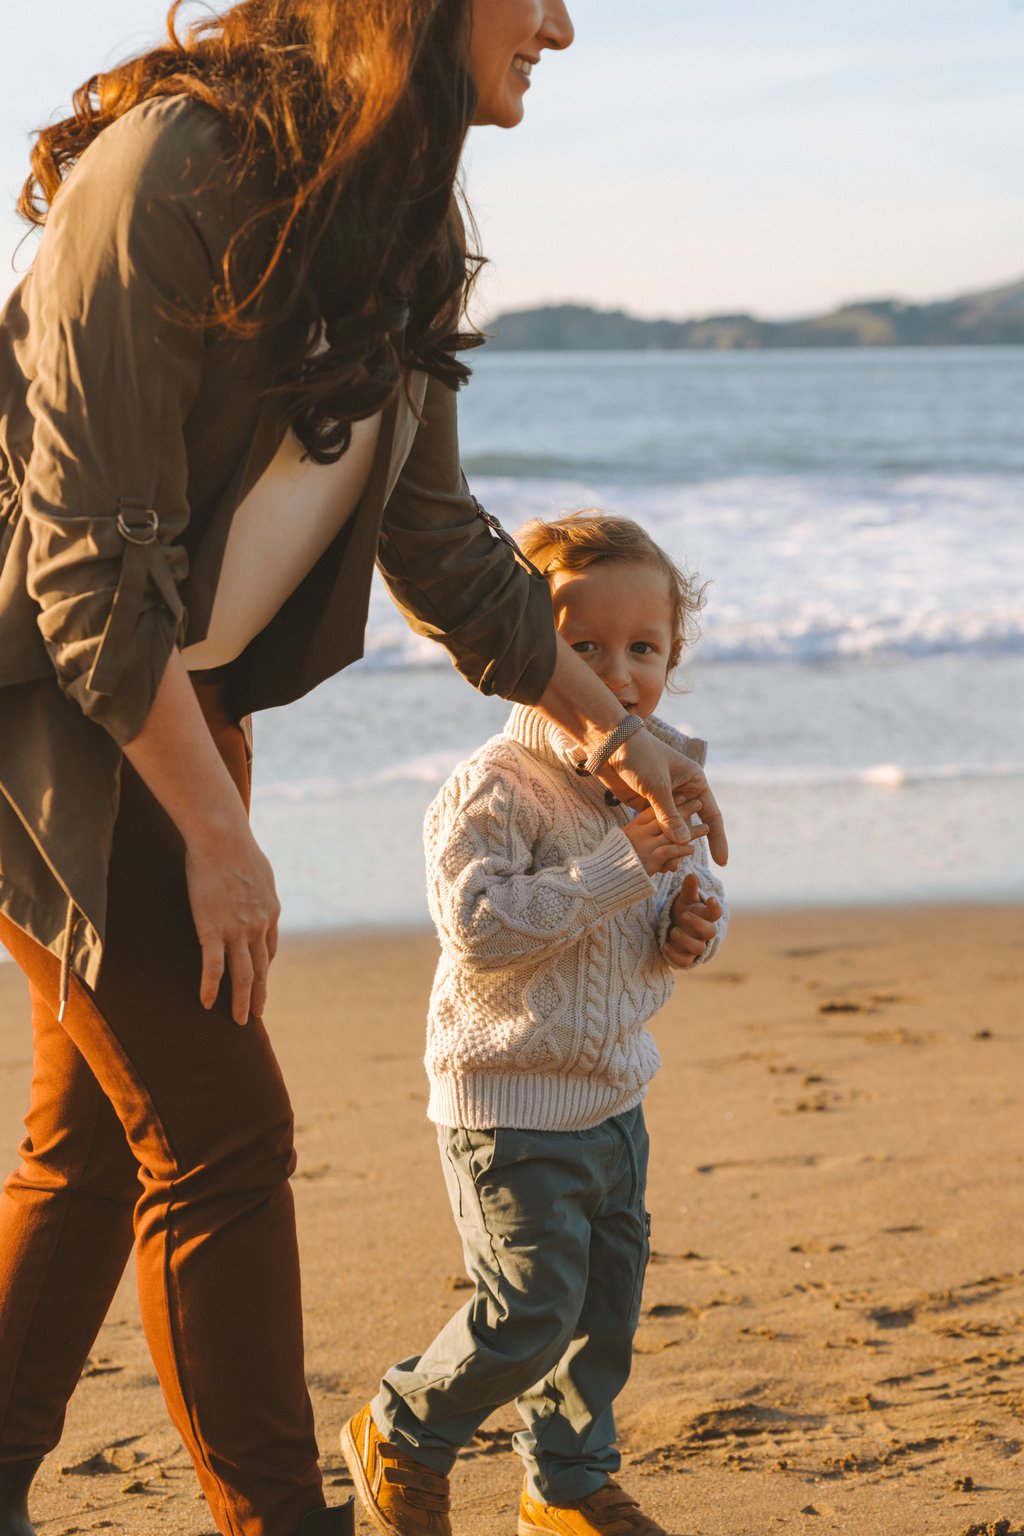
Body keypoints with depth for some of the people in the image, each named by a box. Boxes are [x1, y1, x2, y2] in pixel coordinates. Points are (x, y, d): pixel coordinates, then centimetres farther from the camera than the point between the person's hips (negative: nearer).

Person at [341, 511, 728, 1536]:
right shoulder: (495, 790, -19)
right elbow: (480, 928, -27)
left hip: (613, 1094, 8)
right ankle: (399, 1438, 18)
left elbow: (684, 885, 19)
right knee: (532, 1307, -6)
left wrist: (696, 923, -6)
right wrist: (613, 873, -31)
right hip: (509, 1101, -7)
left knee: (608, 1299, 13)